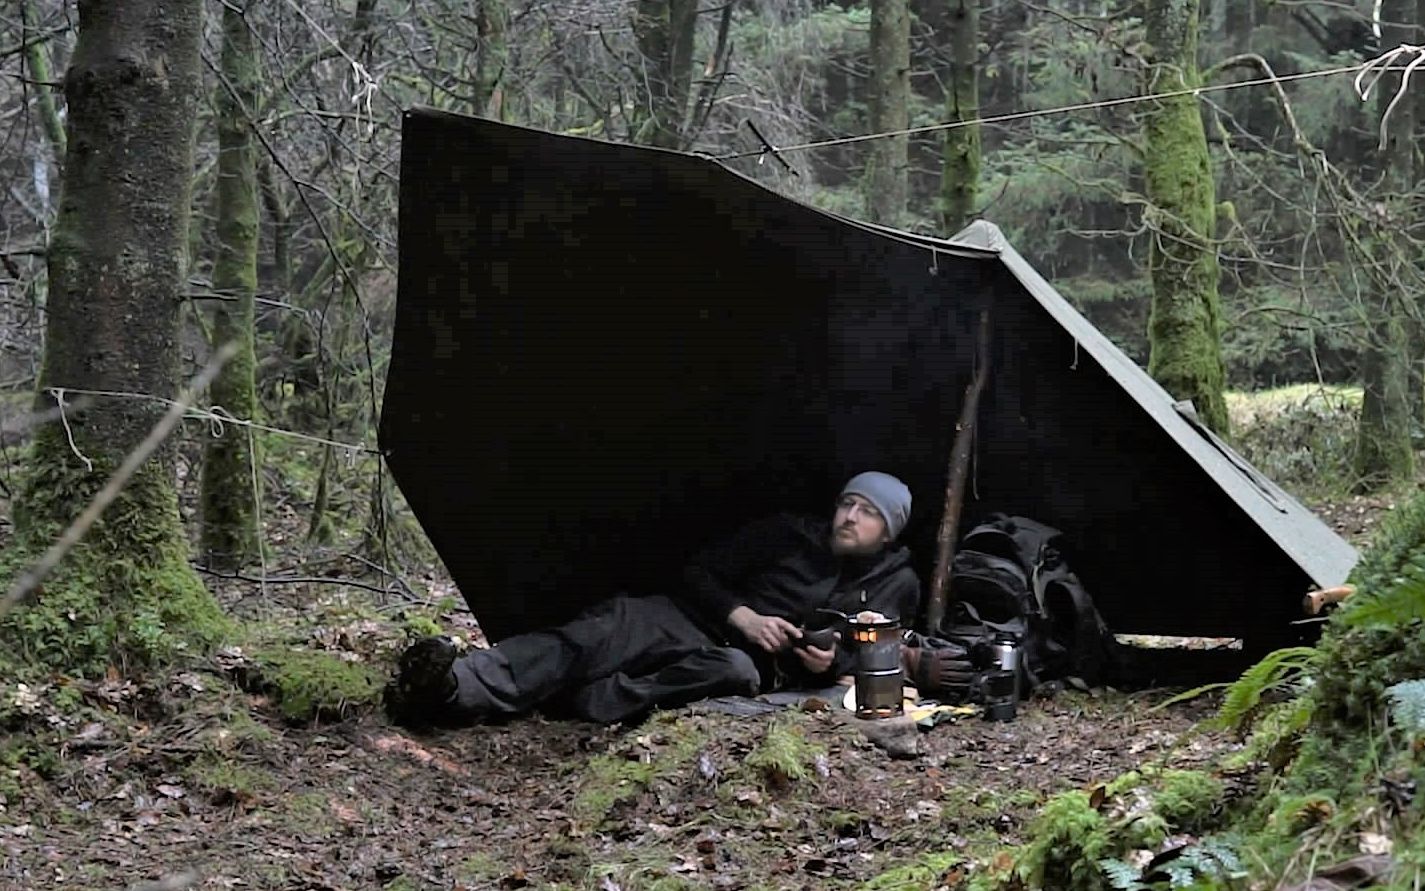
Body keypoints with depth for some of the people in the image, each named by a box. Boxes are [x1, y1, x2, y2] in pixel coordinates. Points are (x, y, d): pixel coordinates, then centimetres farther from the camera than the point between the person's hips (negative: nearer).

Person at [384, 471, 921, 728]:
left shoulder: (895, 585, 13)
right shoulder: (790, 534, 15)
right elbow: (701, 573, 11)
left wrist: (831, 663, -13)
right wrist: (743, 616, -9)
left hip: (759, 663, -2)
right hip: (697, 622, 3)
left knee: (735, 673, -43)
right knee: (611, 626, -31)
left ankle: (573, 704, -54)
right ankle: (458, 686, -52)